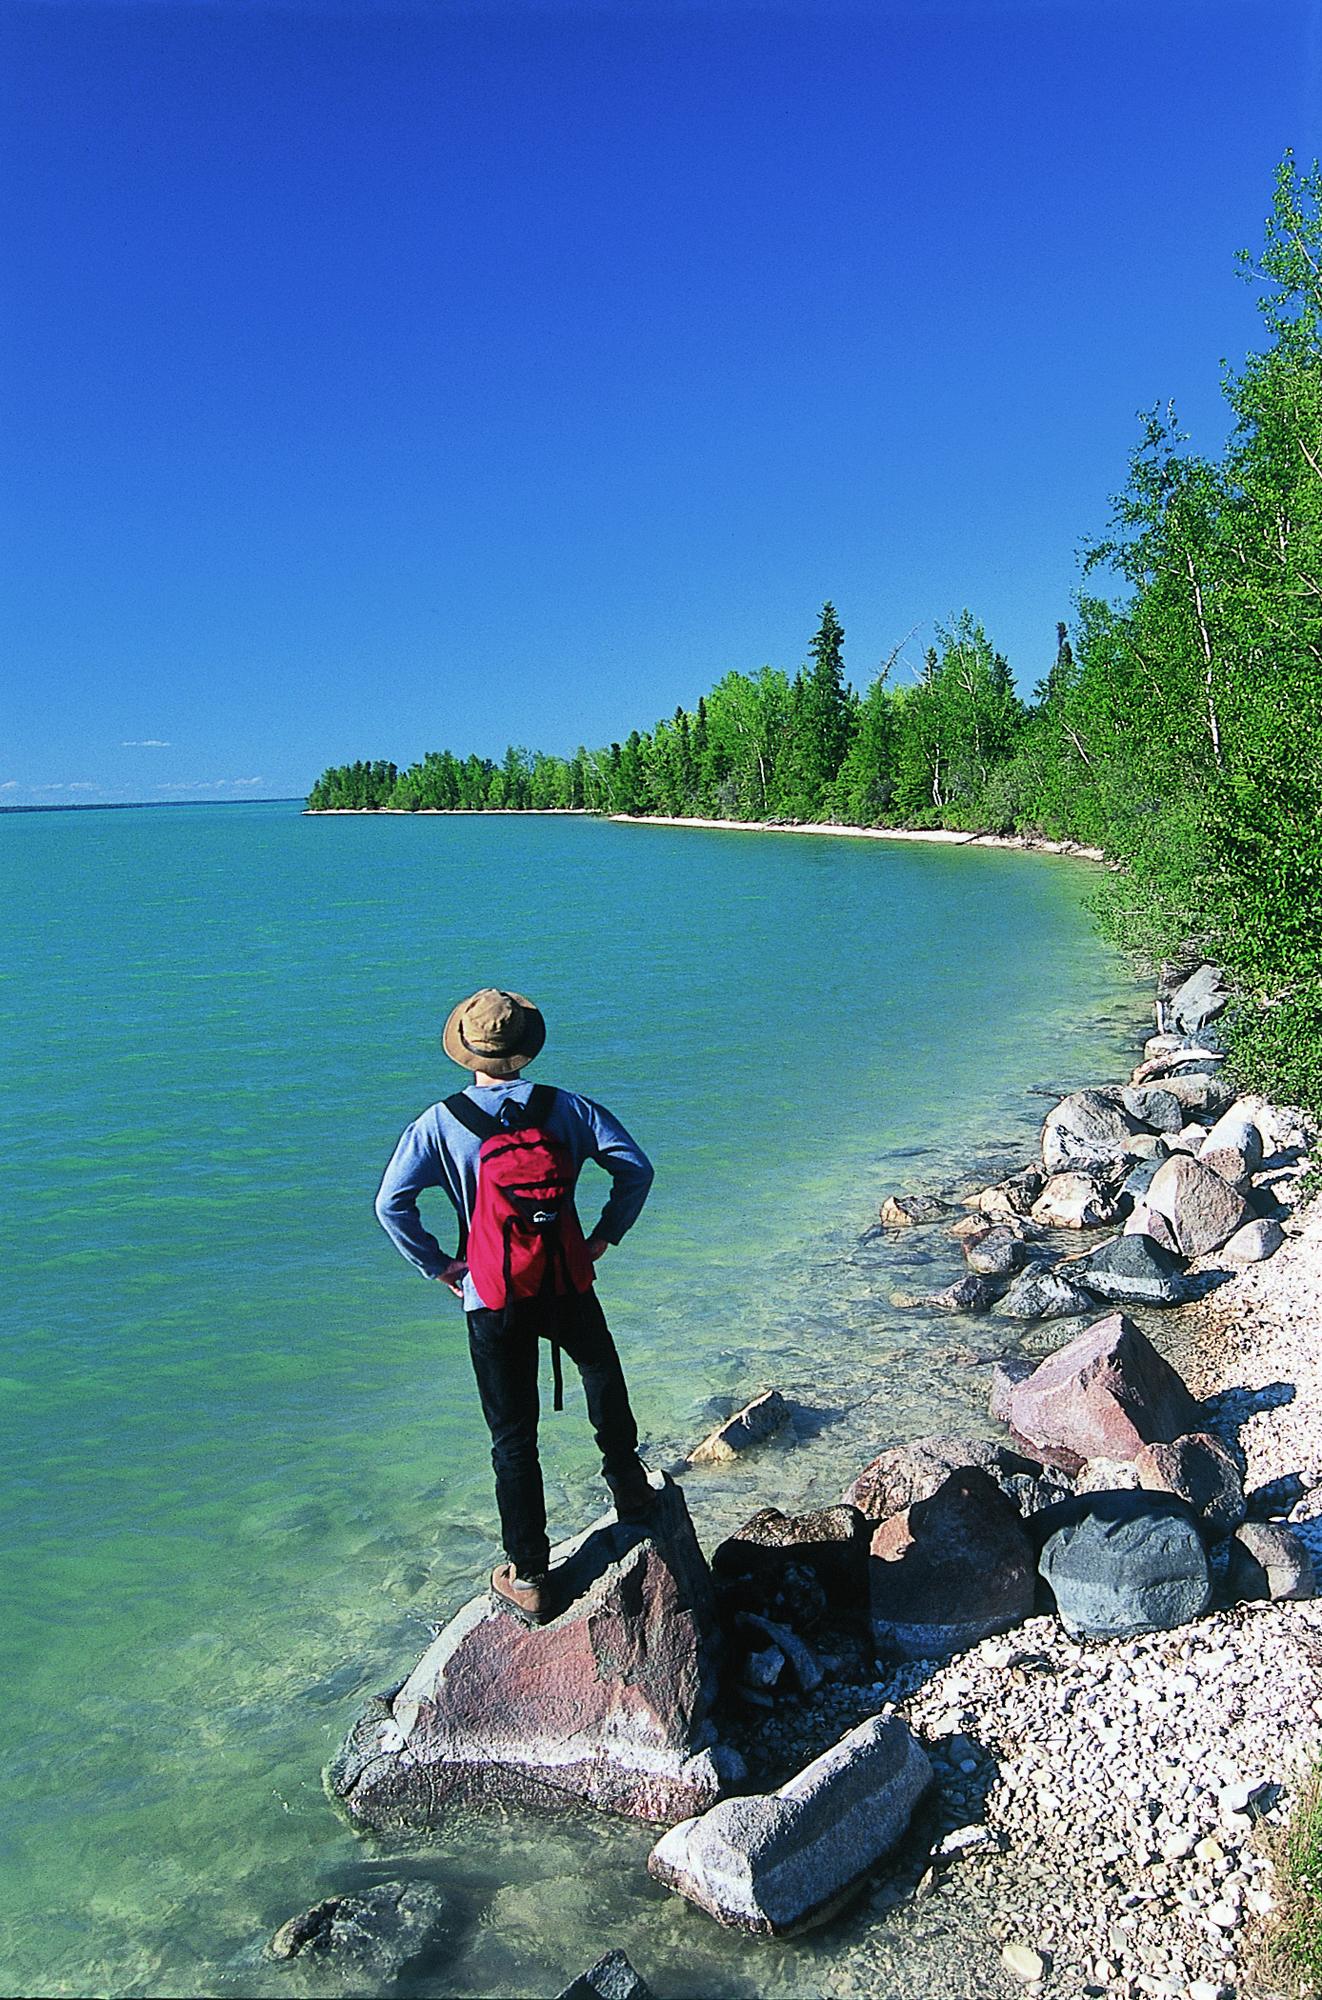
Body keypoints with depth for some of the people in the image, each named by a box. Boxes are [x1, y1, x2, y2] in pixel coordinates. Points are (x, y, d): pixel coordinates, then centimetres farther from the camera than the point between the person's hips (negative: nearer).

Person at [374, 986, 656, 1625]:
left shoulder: (440, 1122, -7)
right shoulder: (567, 1107, -3)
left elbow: (391, 1204, -14)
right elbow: (636, 1168, -6)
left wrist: (438, 1266, -3)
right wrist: (604, 1236, 3)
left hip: (493, 1302, -1)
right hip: (567, 1286, 2)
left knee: (513, 1437, 11)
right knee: (600, 1370, 33)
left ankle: (528, 1578, 19)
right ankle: (629, 1488, 43)